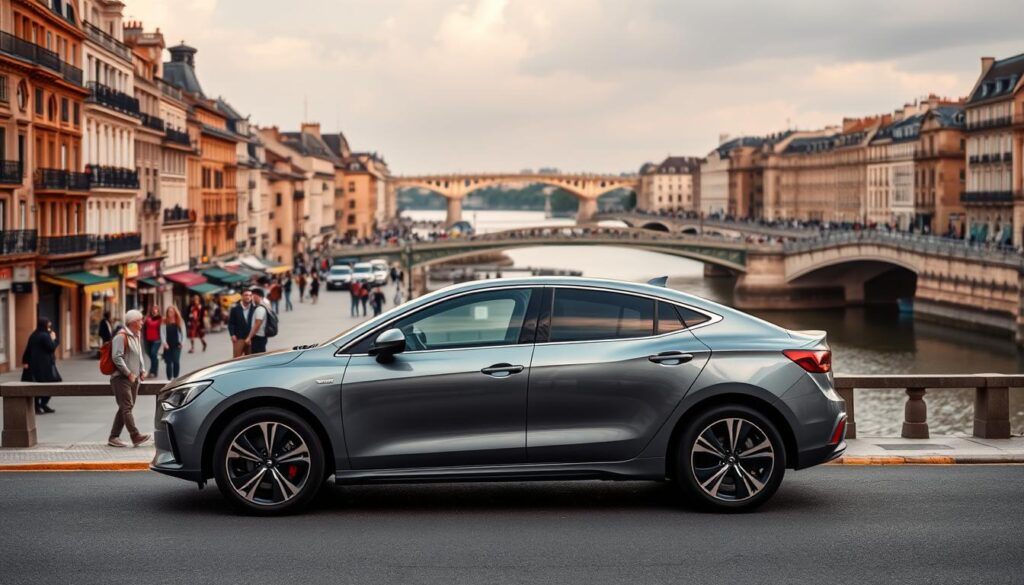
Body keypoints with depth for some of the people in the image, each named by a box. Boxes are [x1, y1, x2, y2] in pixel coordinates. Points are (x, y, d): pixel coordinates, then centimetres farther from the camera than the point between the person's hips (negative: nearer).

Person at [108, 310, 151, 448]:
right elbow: (116, 357, -20)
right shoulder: (121, 336, -12)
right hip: (121, 378, -9)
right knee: (127, 407, -13)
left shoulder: (136, 336, 17)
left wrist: (142, 371, 11)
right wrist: (128, 373, -19)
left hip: (133, 378, 9)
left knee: (125, 408, 8)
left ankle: (113, 438, 13)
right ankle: (135, 436, -21)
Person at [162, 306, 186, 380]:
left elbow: (183, 332, 5)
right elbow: (162, 333, -2)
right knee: (169, 363, 2)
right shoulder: (164, 322, 3)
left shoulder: (180, 321, 4)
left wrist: (182, 342, -5)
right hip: (168, 346, 1)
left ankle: (176, 378, -3)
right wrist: (164, 343, -14)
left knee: (176, 361, -12)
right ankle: (169, 379, 8)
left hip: (177, 345, -1)